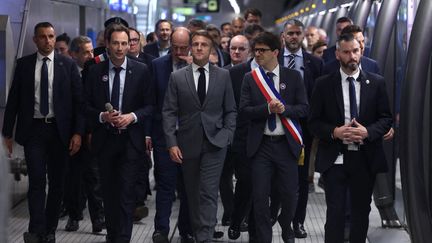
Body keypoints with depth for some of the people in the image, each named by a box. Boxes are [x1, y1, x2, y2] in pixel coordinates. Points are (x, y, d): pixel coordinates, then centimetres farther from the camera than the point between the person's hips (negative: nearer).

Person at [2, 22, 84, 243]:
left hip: (59, 130, 1)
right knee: (37, 181, -10)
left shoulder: (67, 65, 1)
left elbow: (78, 100, 0)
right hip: (33, 129, -1)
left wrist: (77, 132, -7)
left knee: (56, 182, 8)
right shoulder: (24, 64, 3)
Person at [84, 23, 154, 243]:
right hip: (104, 140, 2)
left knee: (126, 192, -8)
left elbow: (150, 105, 0)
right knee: (108, 192, 12)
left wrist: (132, 116, -16)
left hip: (130, 140, -2)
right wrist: (103, 116, -14)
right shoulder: (95, 71, 2)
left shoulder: (141, 71, -1)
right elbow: (87, 106, 4)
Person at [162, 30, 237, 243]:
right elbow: (169, 112, 1)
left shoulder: (223, 76, 5)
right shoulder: (177, 77, 3)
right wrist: (172, 143, -7)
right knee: (192, 193, 10)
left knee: (208, 193, -10)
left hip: (215, 143, -1)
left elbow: (230, 110, 8)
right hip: (188, 143, 1)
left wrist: (227, 135, -4)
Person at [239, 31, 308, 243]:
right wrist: (267, 108, -17)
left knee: (290, 194, 6)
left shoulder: (293, 77, 2)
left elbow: (304, 108, 0)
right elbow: (244, 110, -3)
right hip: (260, 145, 0)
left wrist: (284, 109, -17)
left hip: (286, 144, 0)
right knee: (260, 197, 1)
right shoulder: (250, 78, 4)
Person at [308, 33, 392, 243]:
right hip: (335, 158, -2)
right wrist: (334, 132, -16)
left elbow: (386, 118, 5)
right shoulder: (324, 84, 1)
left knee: (361, 211, 11)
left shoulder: (376, 83, 4)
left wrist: (368, 131, -14)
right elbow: (314, 121, 2)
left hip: (365, 158, 2)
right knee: (335, 212, -3)